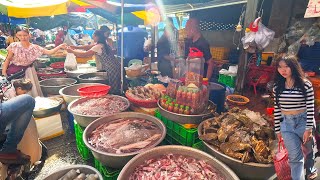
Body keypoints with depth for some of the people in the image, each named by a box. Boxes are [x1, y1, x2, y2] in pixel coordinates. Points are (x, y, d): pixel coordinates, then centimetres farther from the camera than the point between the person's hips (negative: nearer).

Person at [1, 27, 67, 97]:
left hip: (28, 72, 2)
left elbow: (49, 52, -11)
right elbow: (8, 59, -4)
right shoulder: (14, 46, -10)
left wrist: (60, 46, -24)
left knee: (31, 88, 6)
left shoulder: (35, 47, -7)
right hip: (14, 71, -1)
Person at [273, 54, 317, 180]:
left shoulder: (305, 84, -12)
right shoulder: (277, 87, -4)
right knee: (294, 156, 4)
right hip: (286, 124, 1)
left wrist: (309, 128, -13)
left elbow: (310, 108, -11)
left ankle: (310, 170, 53)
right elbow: (277, 109, 0)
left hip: (303, 121, -1)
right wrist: (277, 129, 3)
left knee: (308, 150, 24)